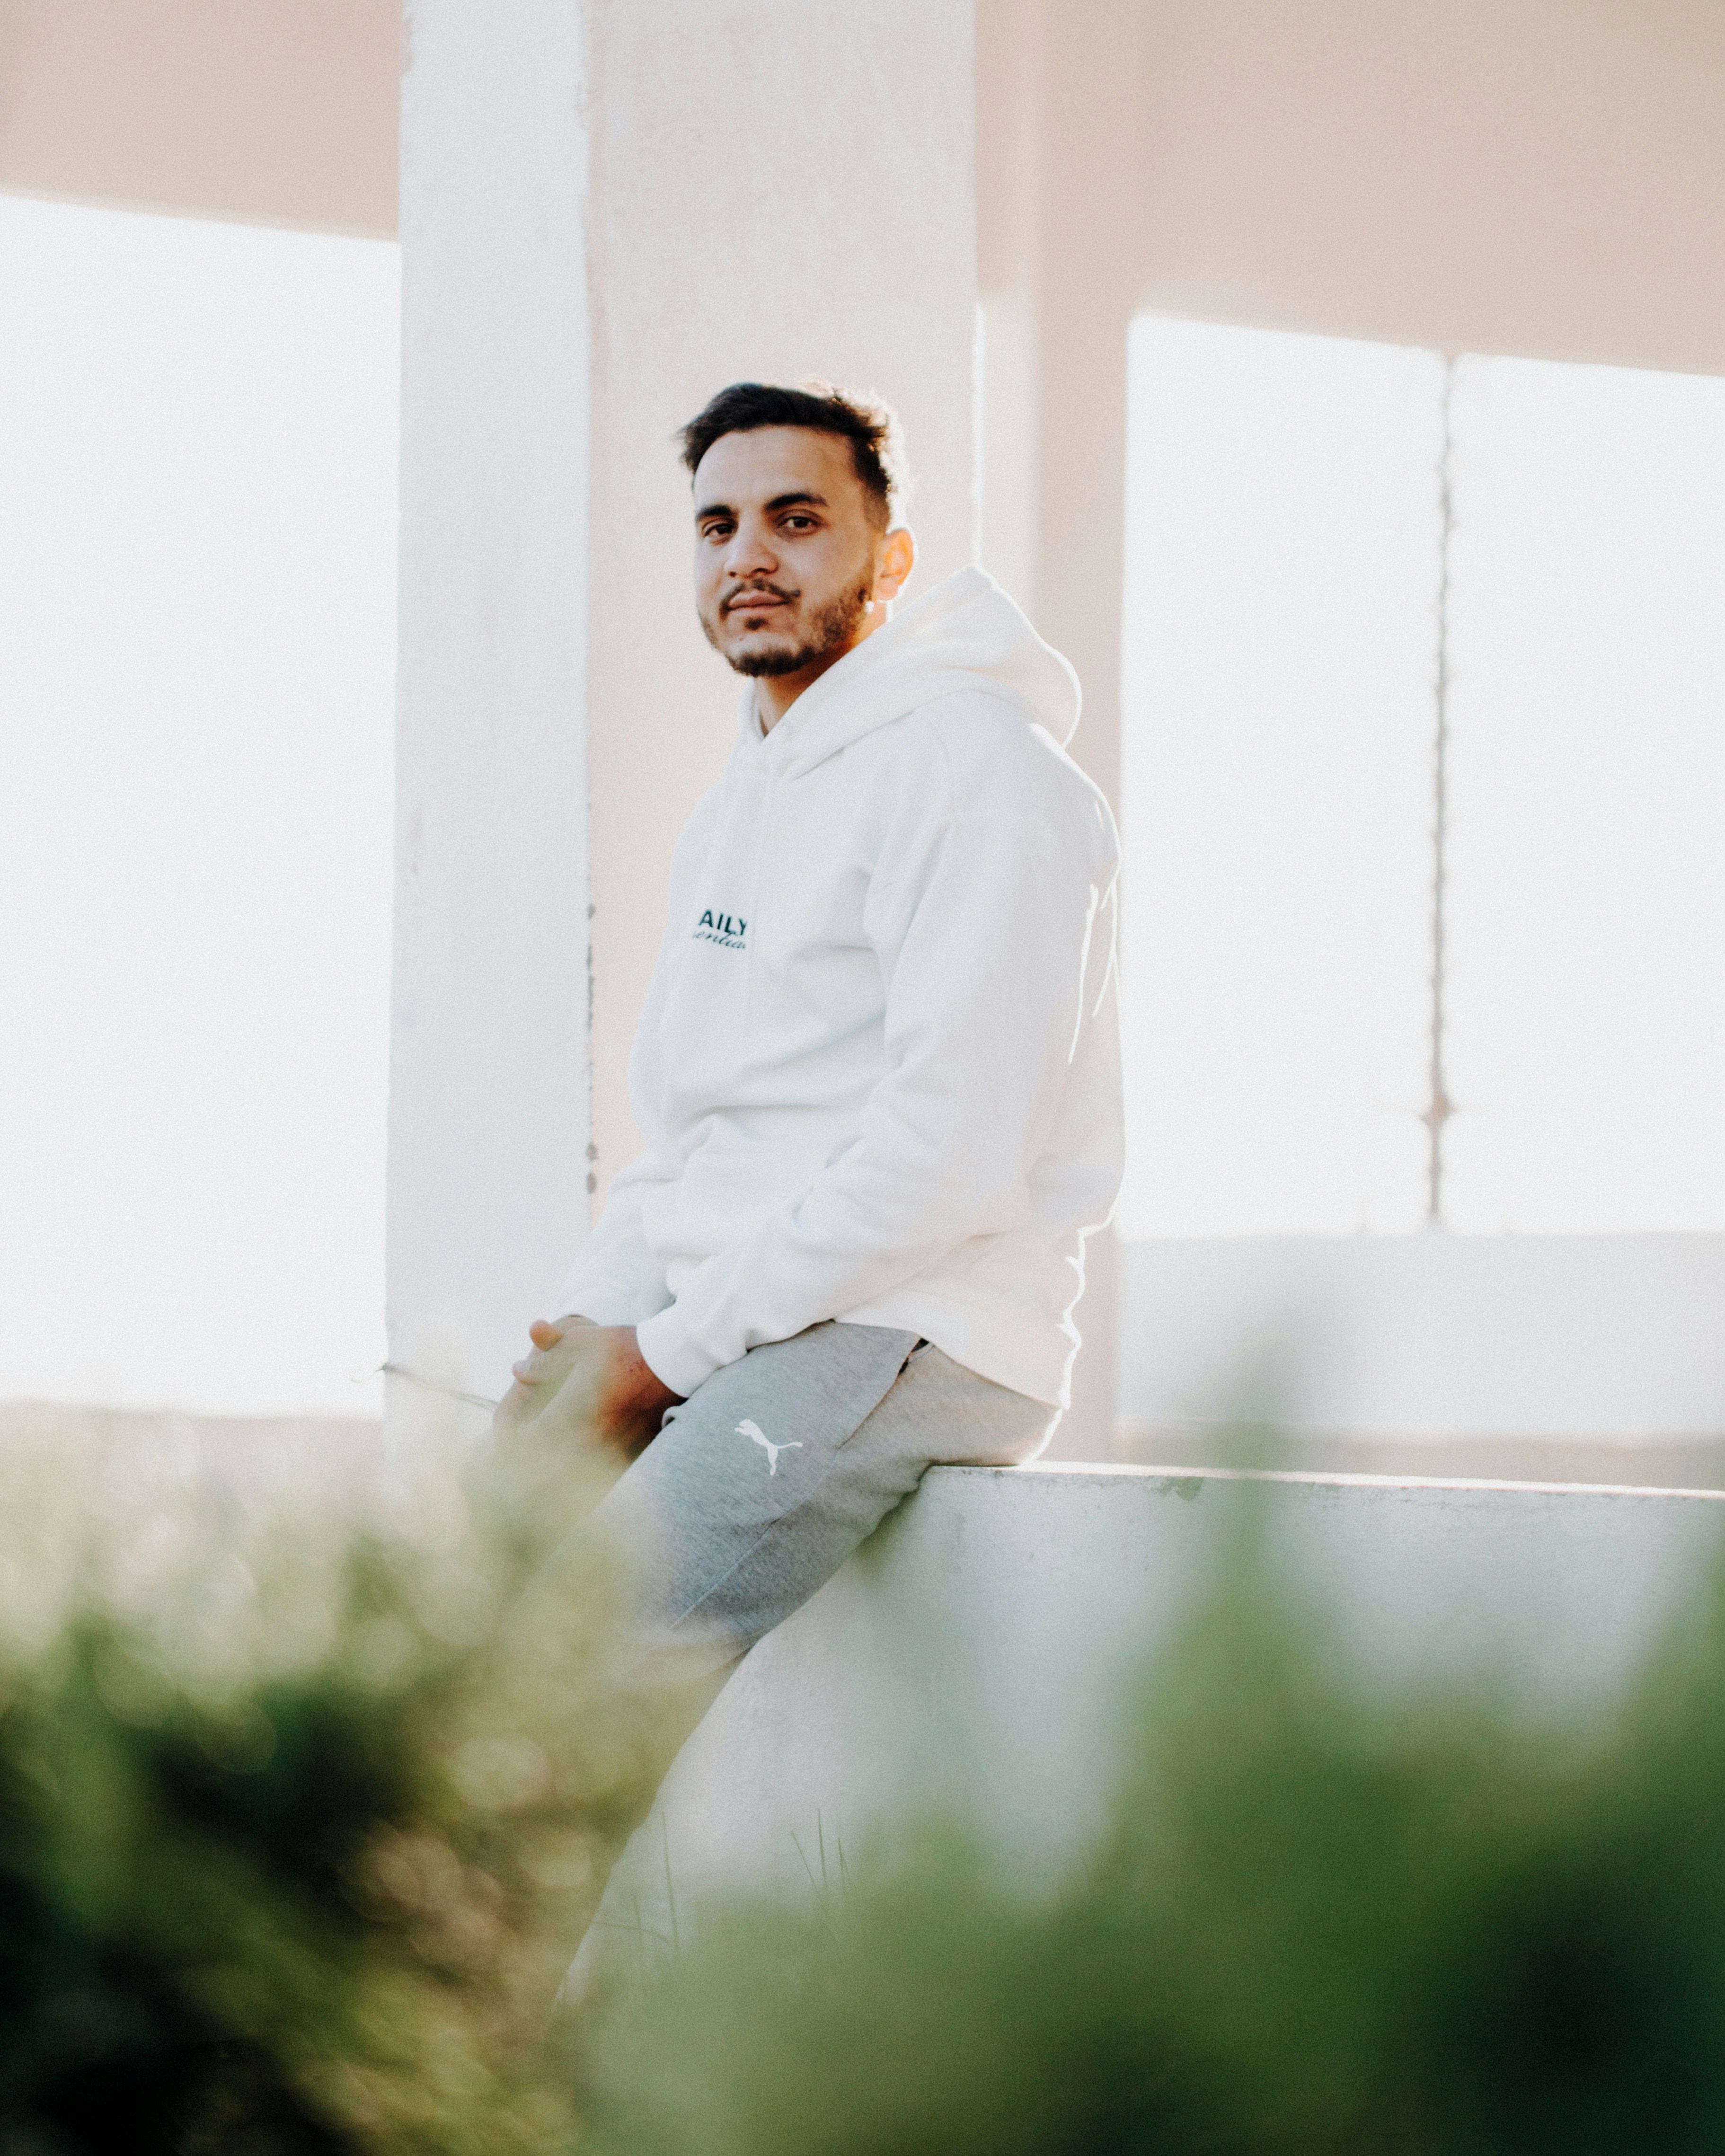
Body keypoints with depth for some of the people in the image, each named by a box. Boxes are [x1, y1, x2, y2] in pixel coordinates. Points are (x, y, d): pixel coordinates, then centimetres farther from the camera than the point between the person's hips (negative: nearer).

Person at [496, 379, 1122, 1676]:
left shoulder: (975, 768, -9)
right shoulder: (743, 802, 21)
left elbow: (951, 1156, -19)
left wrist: (662, 1355, -15)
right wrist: (597, 1325, 2)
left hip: (908, 1335, -9)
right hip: (700, 1332, 9)